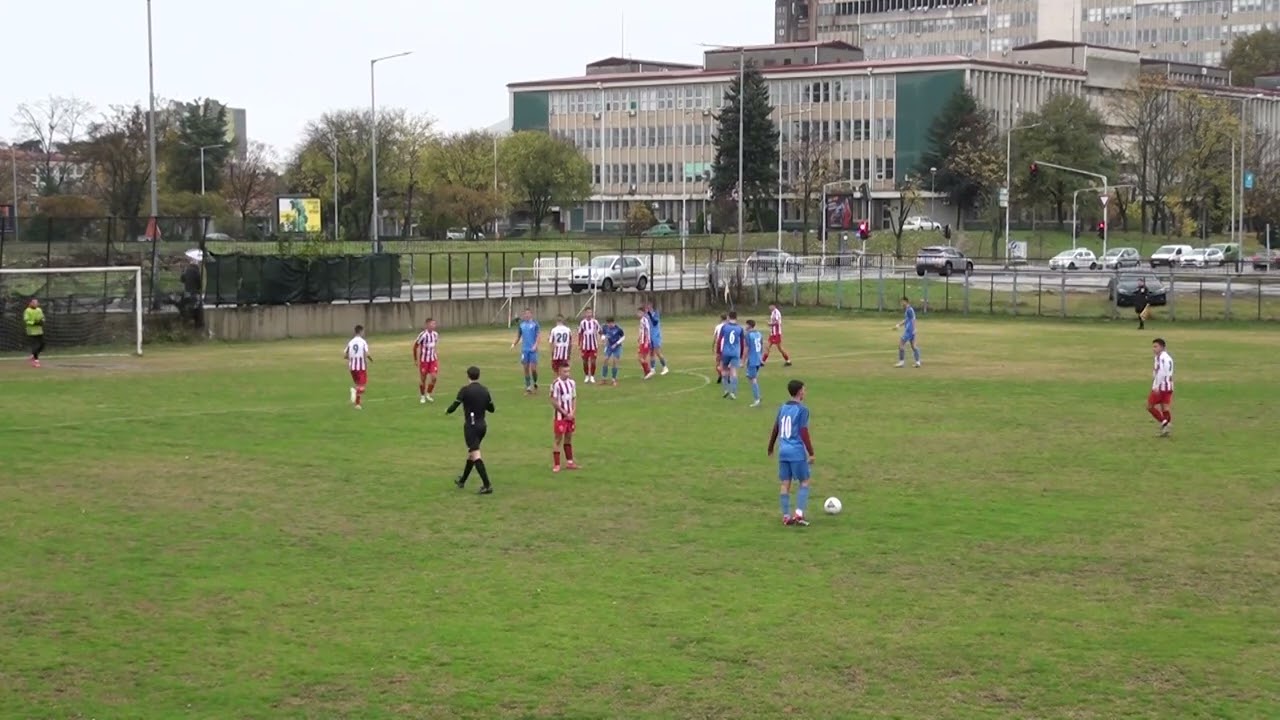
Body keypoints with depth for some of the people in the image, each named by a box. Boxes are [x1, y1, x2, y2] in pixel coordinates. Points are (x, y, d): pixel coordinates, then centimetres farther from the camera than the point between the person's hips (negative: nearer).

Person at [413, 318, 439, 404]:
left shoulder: (435, 334, 0)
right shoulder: (423, 335, -18)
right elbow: (416, 346, -9)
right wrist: (416, 360, -5)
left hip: (433, 359, 4)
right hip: (424, 360, -4)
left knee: (434, 377, -6)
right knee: (423, 379, 5)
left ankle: (428, 395, 13)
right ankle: (422, 396, 23)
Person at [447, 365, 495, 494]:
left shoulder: (465, 390, -12)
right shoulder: (485, 390, 4)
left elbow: (454, 406, -10)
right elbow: (491, 408, 11)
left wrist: (447, 411, 12)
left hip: (471, 426, -7)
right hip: (482, 425, 7)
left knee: (475, 455, -9)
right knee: (471, 453, 21)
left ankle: (487, 485, -20)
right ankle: (462, 481, 37)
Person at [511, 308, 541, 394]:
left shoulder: (535, 324, -2)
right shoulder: (521, 324, 9)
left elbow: (538, 336, -5)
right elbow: (518, 336, 14)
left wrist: (535, 345, -20)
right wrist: (513, 343, -4)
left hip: (533, 350, -3)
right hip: (524, 350, 3)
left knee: (533, 368, -6)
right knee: (526, 369, 3)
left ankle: (535, 383, 20)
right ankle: (528, 388, 10)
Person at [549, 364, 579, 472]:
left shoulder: (571, 383, 5)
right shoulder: (556, 384, -15)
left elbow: (574, 399, 11)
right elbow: (554, 402, -15)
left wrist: (573, 413, -2)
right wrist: (565, 413, -13)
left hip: (570, 416, 6)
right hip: (560, 416, -6)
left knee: (569, 438, 13)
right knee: (558, 439, -3)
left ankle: (569, 462, 21)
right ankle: (556, 465, 1)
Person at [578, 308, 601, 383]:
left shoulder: (595, 322, -2)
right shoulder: (582, 323, -2)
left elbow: (598, 333, 5)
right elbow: (580, 334, 6)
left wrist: (598, 344, 1)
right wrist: (579, 345, 7)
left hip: (593, 345, 0)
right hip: (585, 346, 0)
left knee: (593, 361, -2)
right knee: (585, 361, 6)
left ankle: (592, 376, 10)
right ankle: (586, 376, 21)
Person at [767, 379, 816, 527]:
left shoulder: (782, 408, 10)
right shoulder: (802, 410, -10)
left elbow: (775, 430, 15)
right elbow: (804, 433, -14)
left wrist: (770, 448, 26)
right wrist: (811, 453, -10)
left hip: (783, 451, 6)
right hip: (797, 452, -6)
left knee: (785, 484, 7)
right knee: (804, 482, 6)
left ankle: (786, 516, 7)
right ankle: (799, 513, -4)